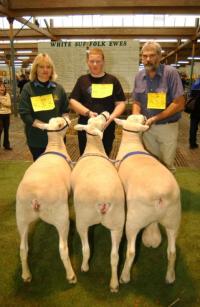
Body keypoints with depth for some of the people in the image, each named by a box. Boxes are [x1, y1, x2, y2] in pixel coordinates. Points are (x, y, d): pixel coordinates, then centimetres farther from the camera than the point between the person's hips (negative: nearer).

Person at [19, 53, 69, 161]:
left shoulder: (58, 88, 6)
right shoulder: (28, 88, -3)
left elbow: (65, 110, 12)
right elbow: (24, 114, -10)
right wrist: (44, 125, -22)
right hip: (36, 138, -2)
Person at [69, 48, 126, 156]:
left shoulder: (112, 80, 5)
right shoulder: (82, 80, 7)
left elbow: (121, 103, 2)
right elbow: (73, 101, 2)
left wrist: (111, 117, -15)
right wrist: (88, 113, -13)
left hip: (107, 128, 0)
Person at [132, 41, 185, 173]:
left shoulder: (171, 73, -11)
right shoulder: (139, 76, 4)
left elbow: (179, 104, -15)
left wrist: (155, 118, -18)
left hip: (167, 127, -3)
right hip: (147, 127, 4)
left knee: (167, 164, 7)